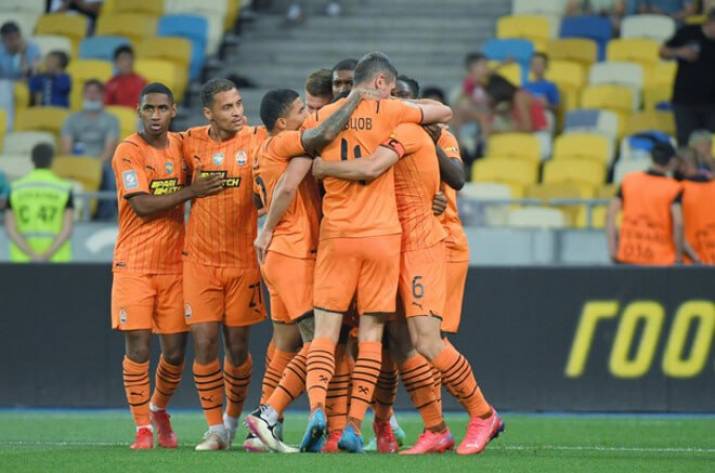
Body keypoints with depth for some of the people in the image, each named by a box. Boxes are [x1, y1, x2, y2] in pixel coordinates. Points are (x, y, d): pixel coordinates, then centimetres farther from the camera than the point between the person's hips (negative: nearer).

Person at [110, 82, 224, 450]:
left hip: (174, 264, 5)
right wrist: (190, 192, -18)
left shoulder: (180, 146, 9)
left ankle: (159, 409, 30)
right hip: (134, 265, -4)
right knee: (138, 348, -7)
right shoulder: (128, 152, -8)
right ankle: (143, 427, 4)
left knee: (175, 350, 4)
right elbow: (142, 205, -16)